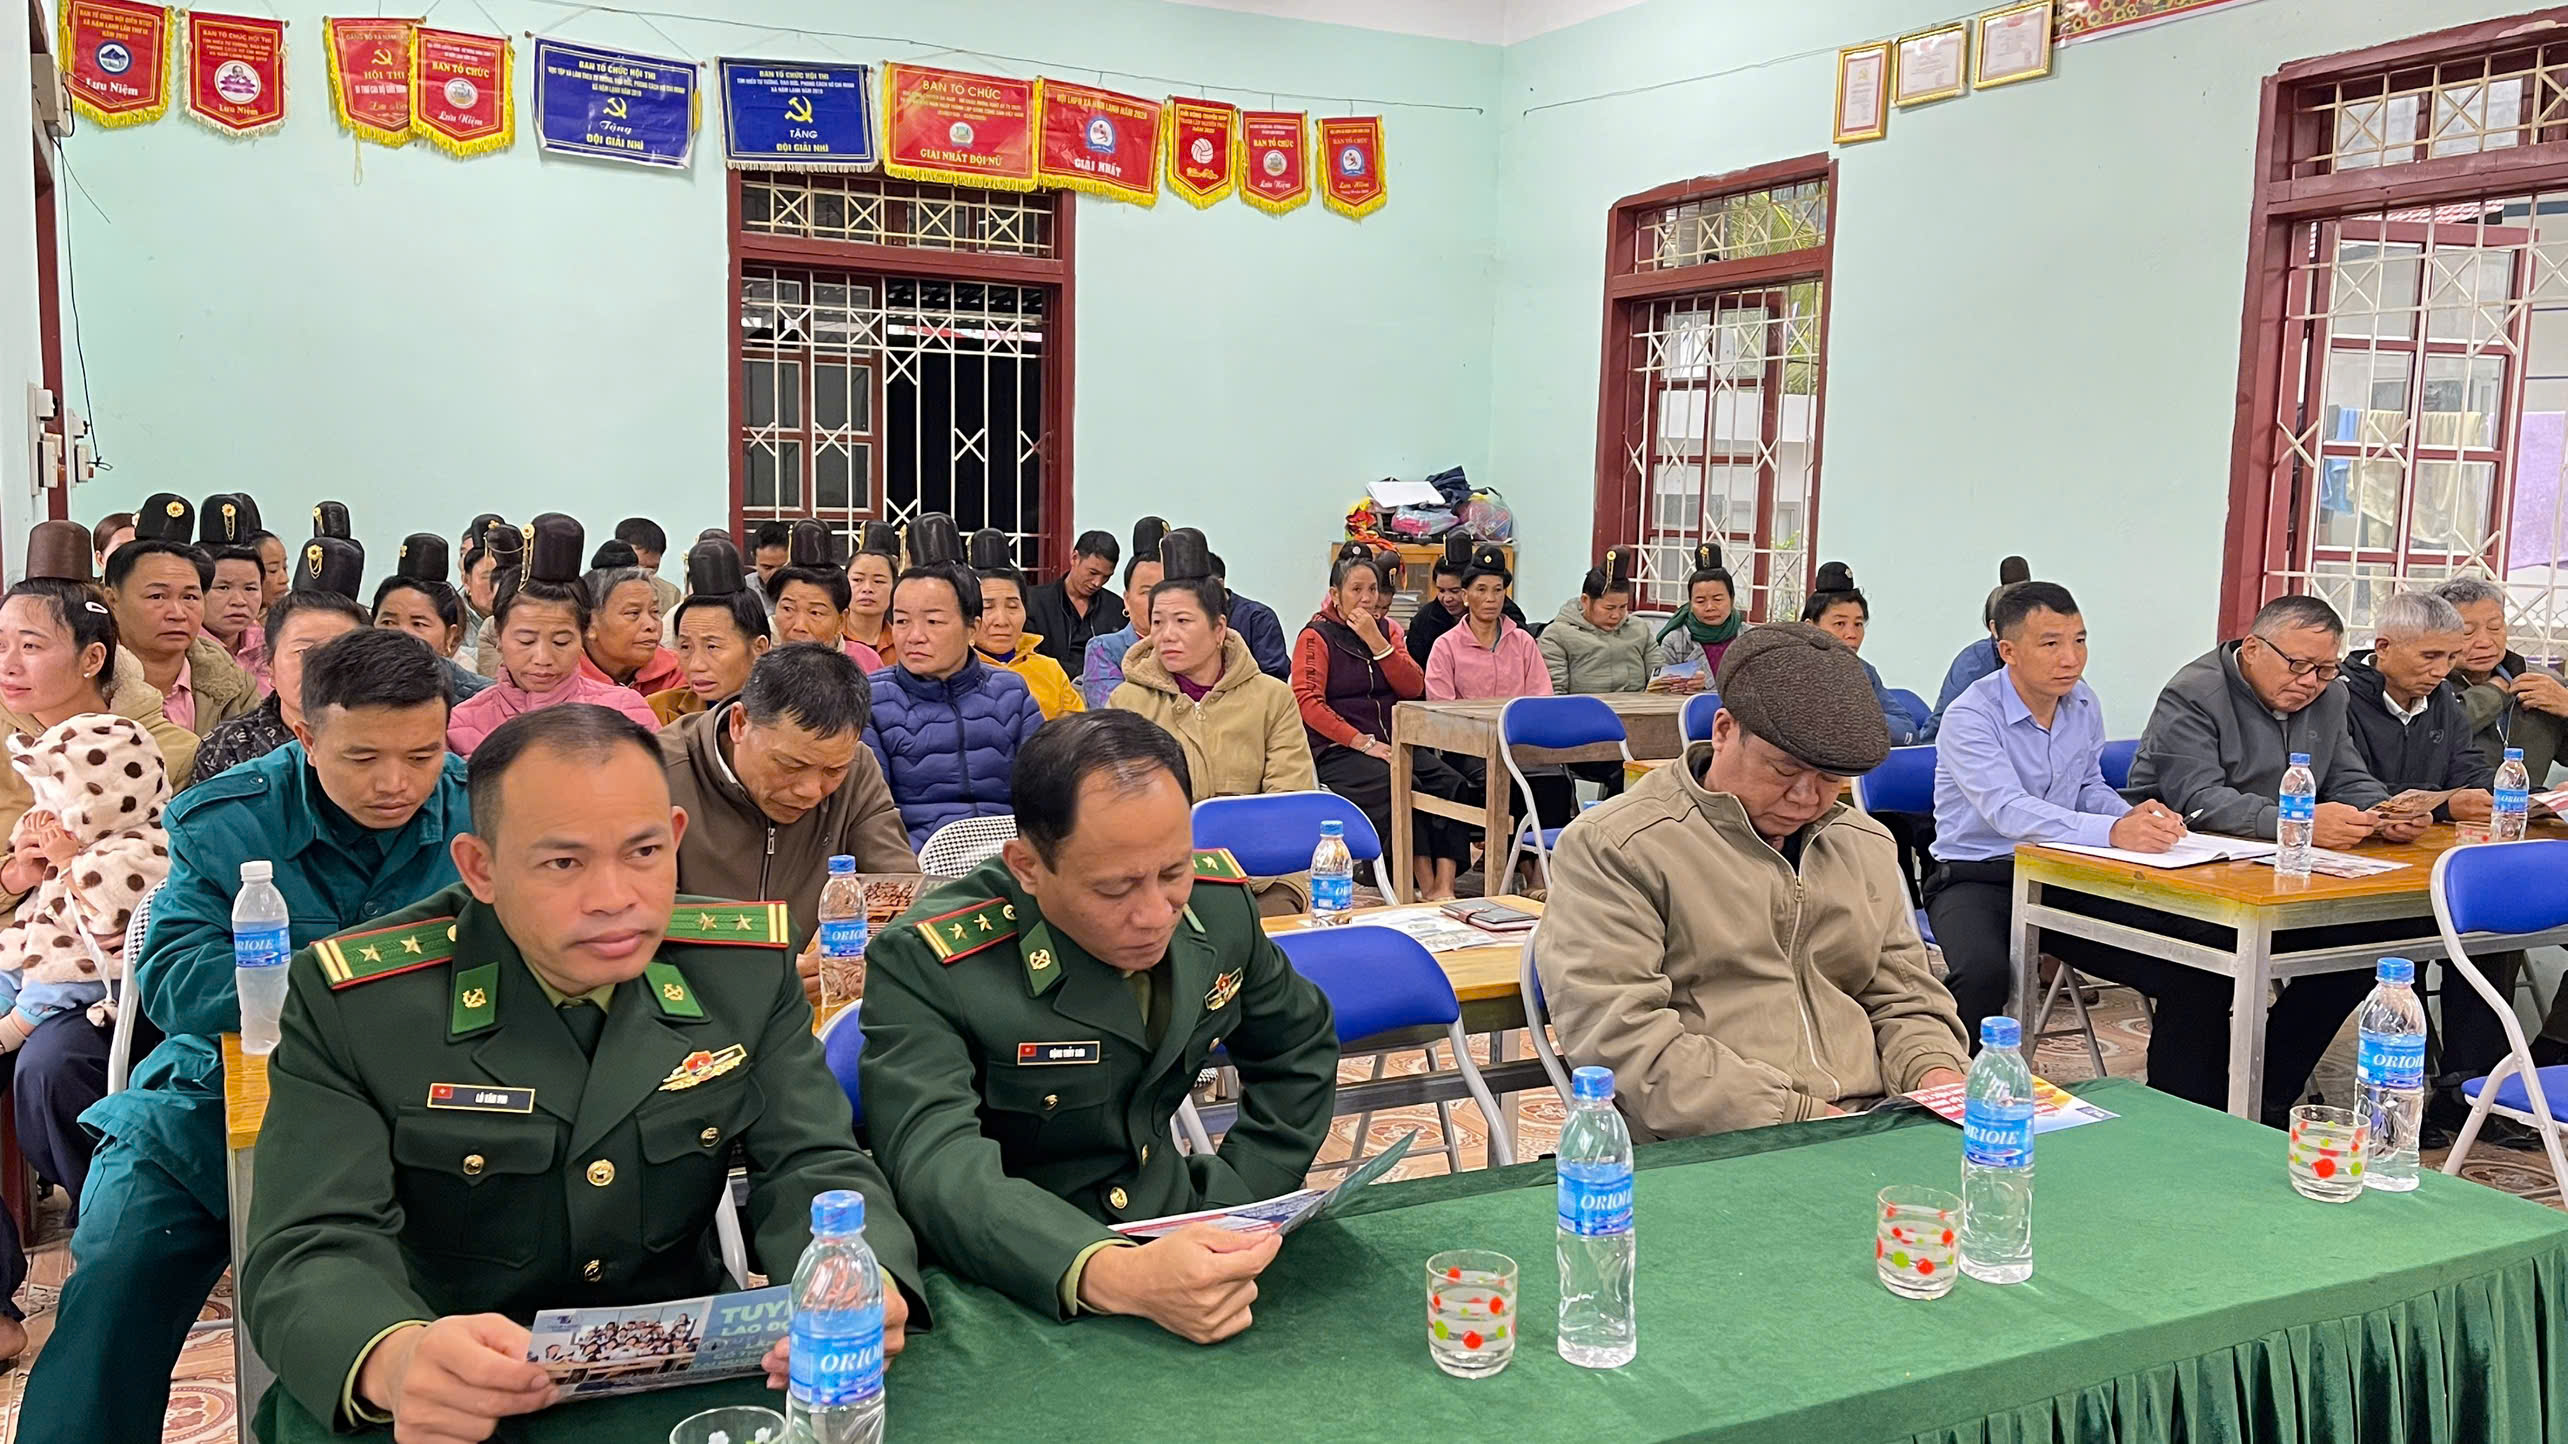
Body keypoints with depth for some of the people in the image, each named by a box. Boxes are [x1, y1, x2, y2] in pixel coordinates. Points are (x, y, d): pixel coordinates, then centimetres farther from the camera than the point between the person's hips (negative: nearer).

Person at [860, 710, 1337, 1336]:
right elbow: (939, 1169, -29)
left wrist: (1236, 1205, 0)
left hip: (1177, 1243, 5)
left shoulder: (1218, 902, -3)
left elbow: (1297, 1050, 14)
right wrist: (1111, 1276, -45)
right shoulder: (925, 962, -18)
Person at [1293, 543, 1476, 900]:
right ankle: (1425, 886, -28)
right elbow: (1308, 702, -11)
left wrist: (1376, 642, -7)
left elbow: (1414, 688, 4)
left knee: (1450, 783, -20)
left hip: (1394, 742, 5)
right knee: (1401, 785, -31)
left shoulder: (1387, 629, 17)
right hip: (1336, 750, -5)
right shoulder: (1316, 636, 2)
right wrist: (1362, 742, -17)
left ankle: (1444, 888, -28)